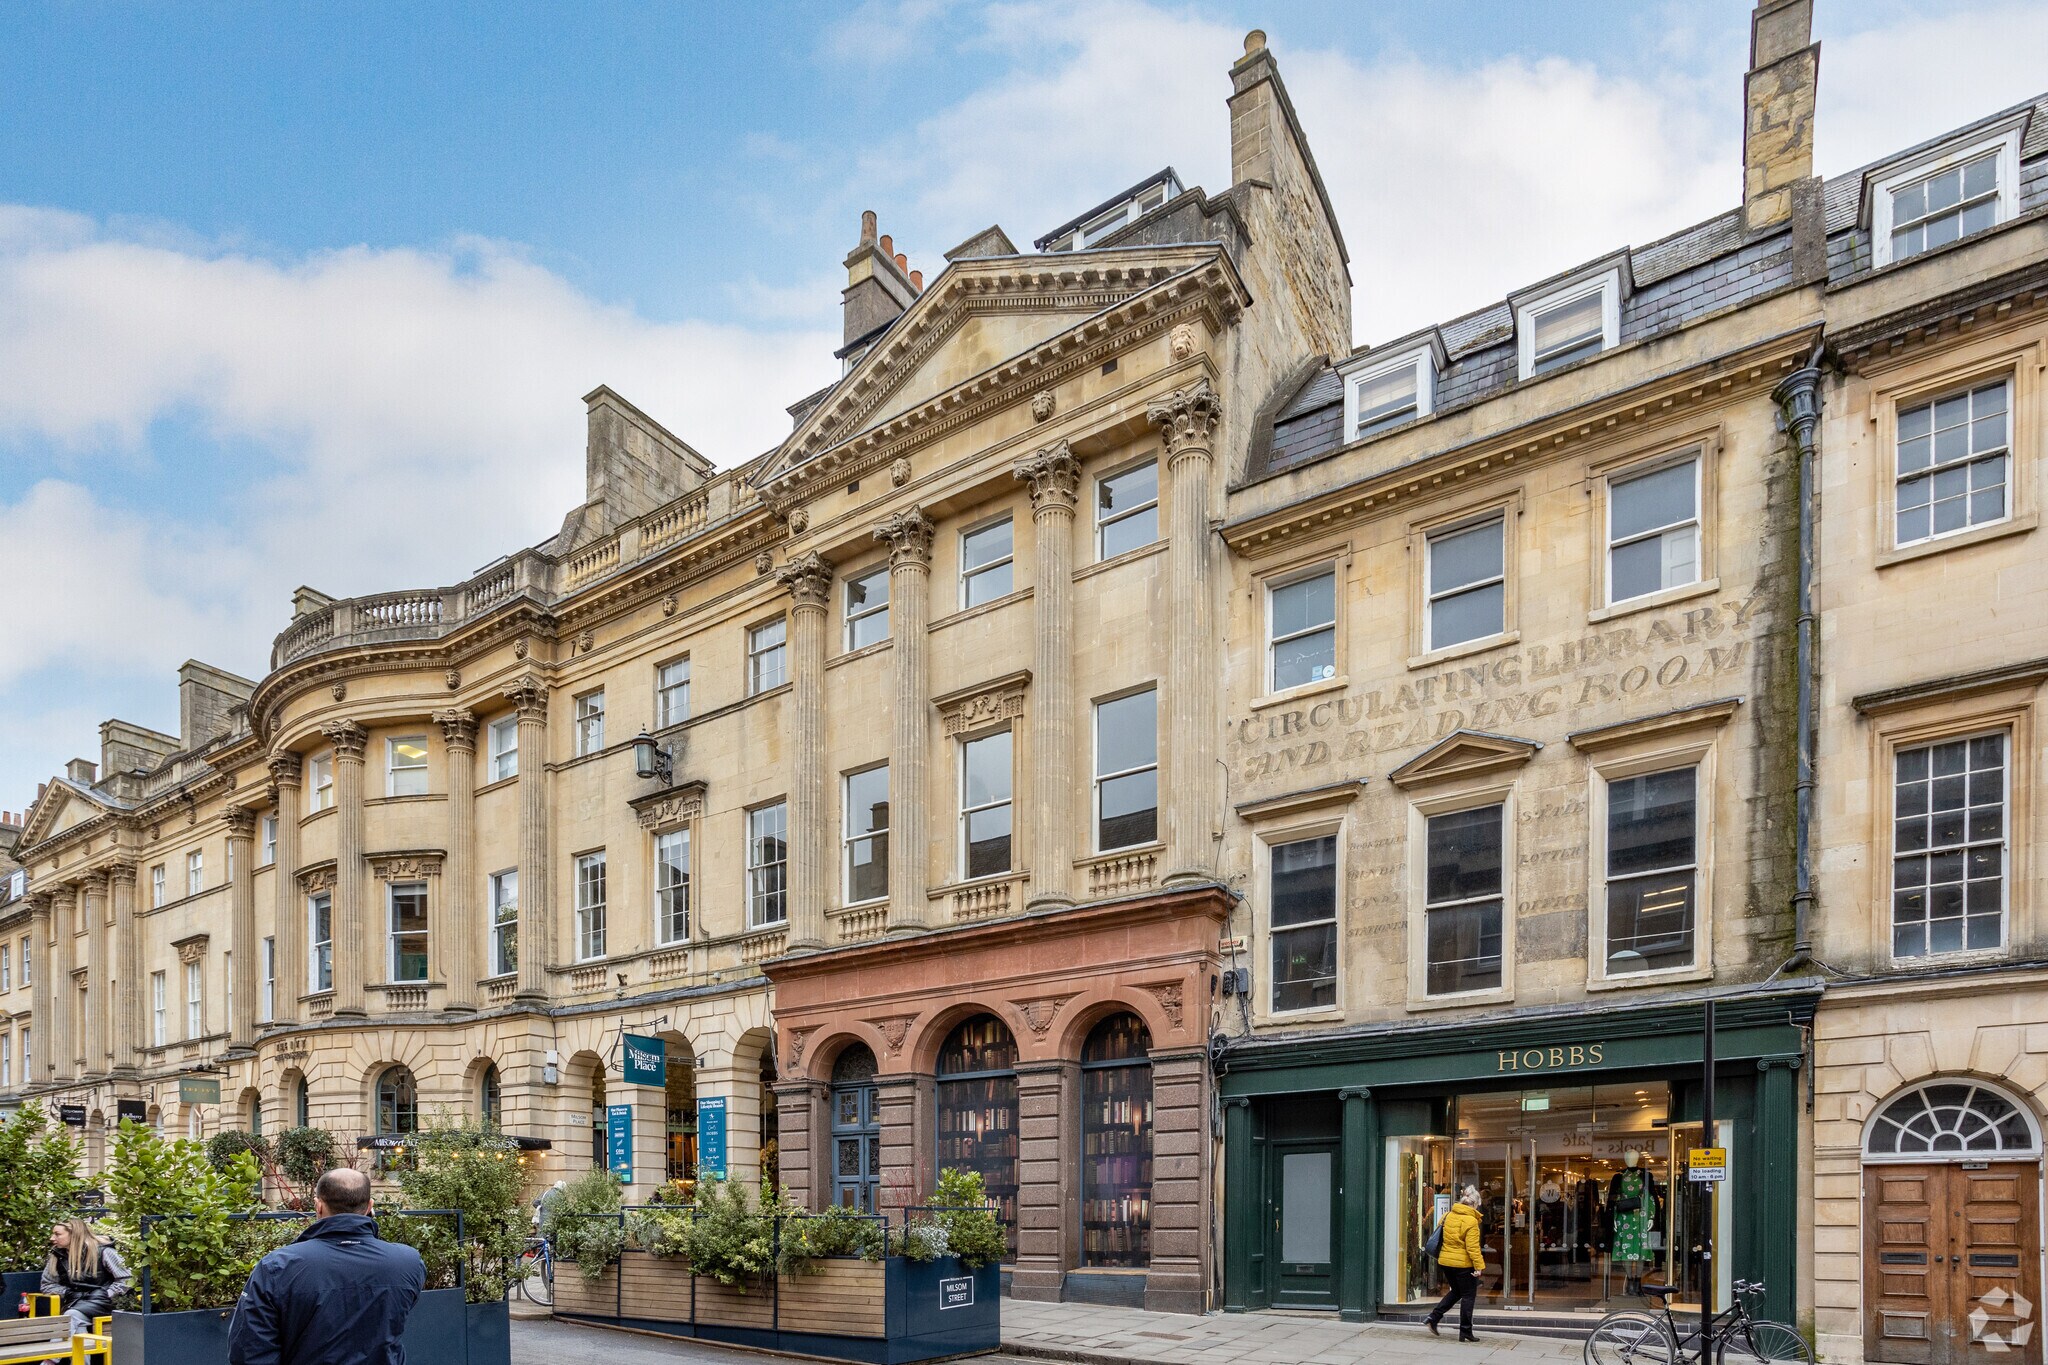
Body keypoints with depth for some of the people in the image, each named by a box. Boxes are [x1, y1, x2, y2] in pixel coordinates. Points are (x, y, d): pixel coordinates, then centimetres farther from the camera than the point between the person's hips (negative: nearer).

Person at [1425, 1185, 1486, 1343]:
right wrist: (1479, 1266, -19)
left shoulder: (1448, 1216, 6)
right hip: (1463, 1263, -7)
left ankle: (1434, 1317, 11)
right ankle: (1465, 1331, 7)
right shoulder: (1471, 1221, -15)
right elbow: (1472, 1247, -20)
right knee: (1468, 1295, 6)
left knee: (1456, 1291, 23)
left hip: (1445, 1261, 7)